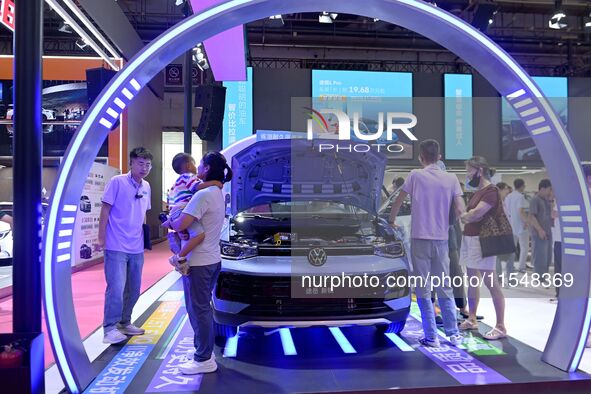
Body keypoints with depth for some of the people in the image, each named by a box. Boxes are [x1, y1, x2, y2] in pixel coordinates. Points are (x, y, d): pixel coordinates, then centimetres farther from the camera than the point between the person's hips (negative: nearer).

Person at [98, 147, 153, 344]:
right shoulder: (117, 182, -9)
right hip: (116, 247, -6)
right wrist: (101, 238, -11)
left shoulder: (146, 187, 9)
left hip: (136, 248, 7)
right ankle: (110, 328, 5)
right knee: (116, 288, -9)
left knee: (134, 289, 14)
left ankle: (124, 322, 30)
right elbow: (105, 210, -8)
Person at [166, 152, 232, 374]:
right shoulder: (218, 195, 11)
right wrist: (175, 222, 5)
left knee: (198, 309, 1)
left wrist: (168, 223, -2)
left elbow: (181, 225, -22)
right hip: (212, 259, 9)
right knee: (203, 307, 19)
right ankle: (205, 351, 31)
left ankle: (204, 360, 12)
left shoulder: (203, 195, -20)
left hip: (198, 262, -9)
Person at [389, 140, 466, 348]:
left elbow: (398, 203, 5)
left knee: (424, 289, 3)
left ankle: (431, 337, 6)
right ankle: (454, 334, 18)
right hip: (441, 240, 3)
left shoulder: (415, 175, -4)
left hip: (420, 239, -3)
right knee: (445, 288, 14)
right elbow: (460, 210, -3)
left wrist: (392, 221, 22)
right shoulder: (451, 178, 2)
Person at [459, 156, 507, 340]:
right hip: (469, 239, 10)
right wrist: (467, 217, -7)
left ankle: (500, 326, 1)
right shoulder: (478, 191, 16)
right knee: (472, 280, 15)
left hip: (482, 240, -10)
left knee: (491, 283, -5)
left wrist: (463, 216, -2)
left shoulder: (491, 191, -13)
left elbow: (475, 214, -20)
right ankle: (472, 319, 25)